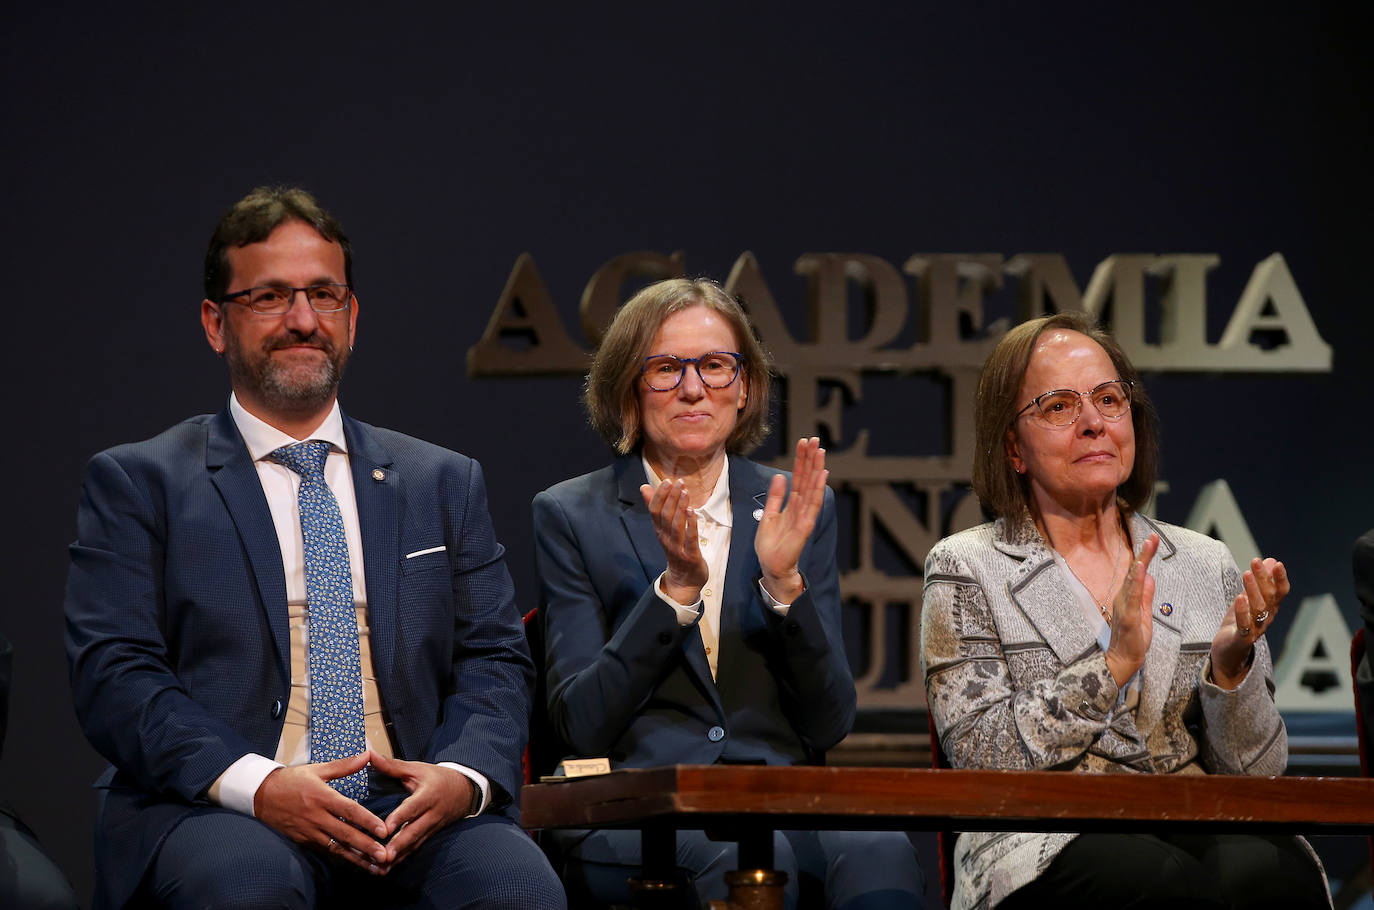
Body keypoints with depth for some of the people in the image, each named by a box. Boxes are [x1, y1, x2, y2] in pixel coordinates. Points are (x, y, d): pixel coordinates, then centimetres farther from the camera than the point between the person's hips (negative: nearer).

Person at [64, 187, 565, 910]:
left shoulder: (443, 484, 21)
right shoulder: (136, 483, 11)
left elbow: (494, 660, 15)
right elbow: (113, 672, -1)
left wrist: (463, 776, -9)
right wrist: (256, 785, -18)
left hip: (414, 815, 3)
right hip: (217, 813, -2)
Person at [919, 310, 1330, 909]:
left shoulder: (1205, 565, 17)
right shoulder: (966, 569, 8)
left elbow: (1256, 772, 13)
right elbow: (980, 754, -4)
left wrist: (1230, 667, -7)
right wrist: (1113, 663, -13)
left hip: (1200, 836, 4)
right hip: (1046, 850, -4)